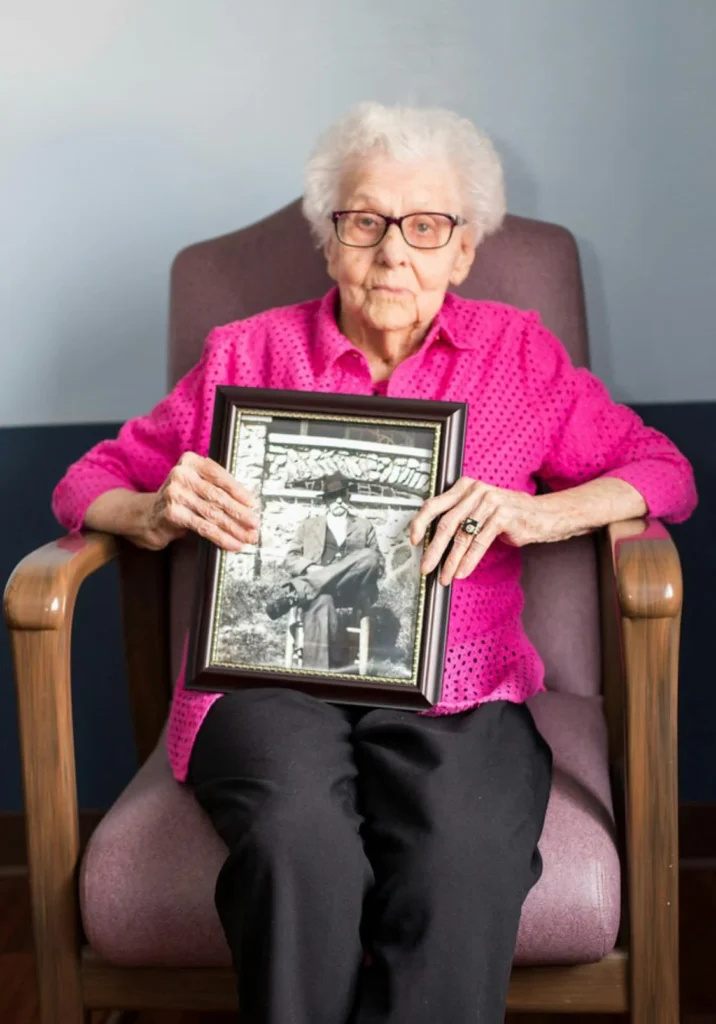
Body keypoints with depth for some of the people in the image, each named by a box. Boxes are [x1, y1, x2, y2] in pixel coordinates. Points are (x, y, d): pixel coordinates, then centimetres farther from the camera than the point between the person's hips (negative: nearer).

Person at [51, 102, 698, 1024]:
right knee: (302, 845, -35)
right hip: (269, 676, 0)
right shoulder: (245, 355, 16)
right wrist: (156, 514, -8)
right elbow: (90, 481, 18)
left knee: (462, 861, -34)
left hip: (451, 685, 0)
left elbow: (662, 469, 13)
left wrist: (534, 514, -9)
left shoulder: (517, 352, 16)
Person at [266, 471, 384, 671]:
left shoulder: (364, 527, 26)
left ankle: (295, 591, -40)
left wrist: (360, 570, -4)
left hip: (351, 592, 1)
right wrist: (311, 569, -8)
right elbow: (290, 559, 16)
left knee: (369, 557, -33)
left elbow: (379, 564, 21)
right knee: (321, 600, -42)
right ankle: (317, 670, -52)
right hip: (317, 590, -1)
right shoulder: (310, 525, 25)